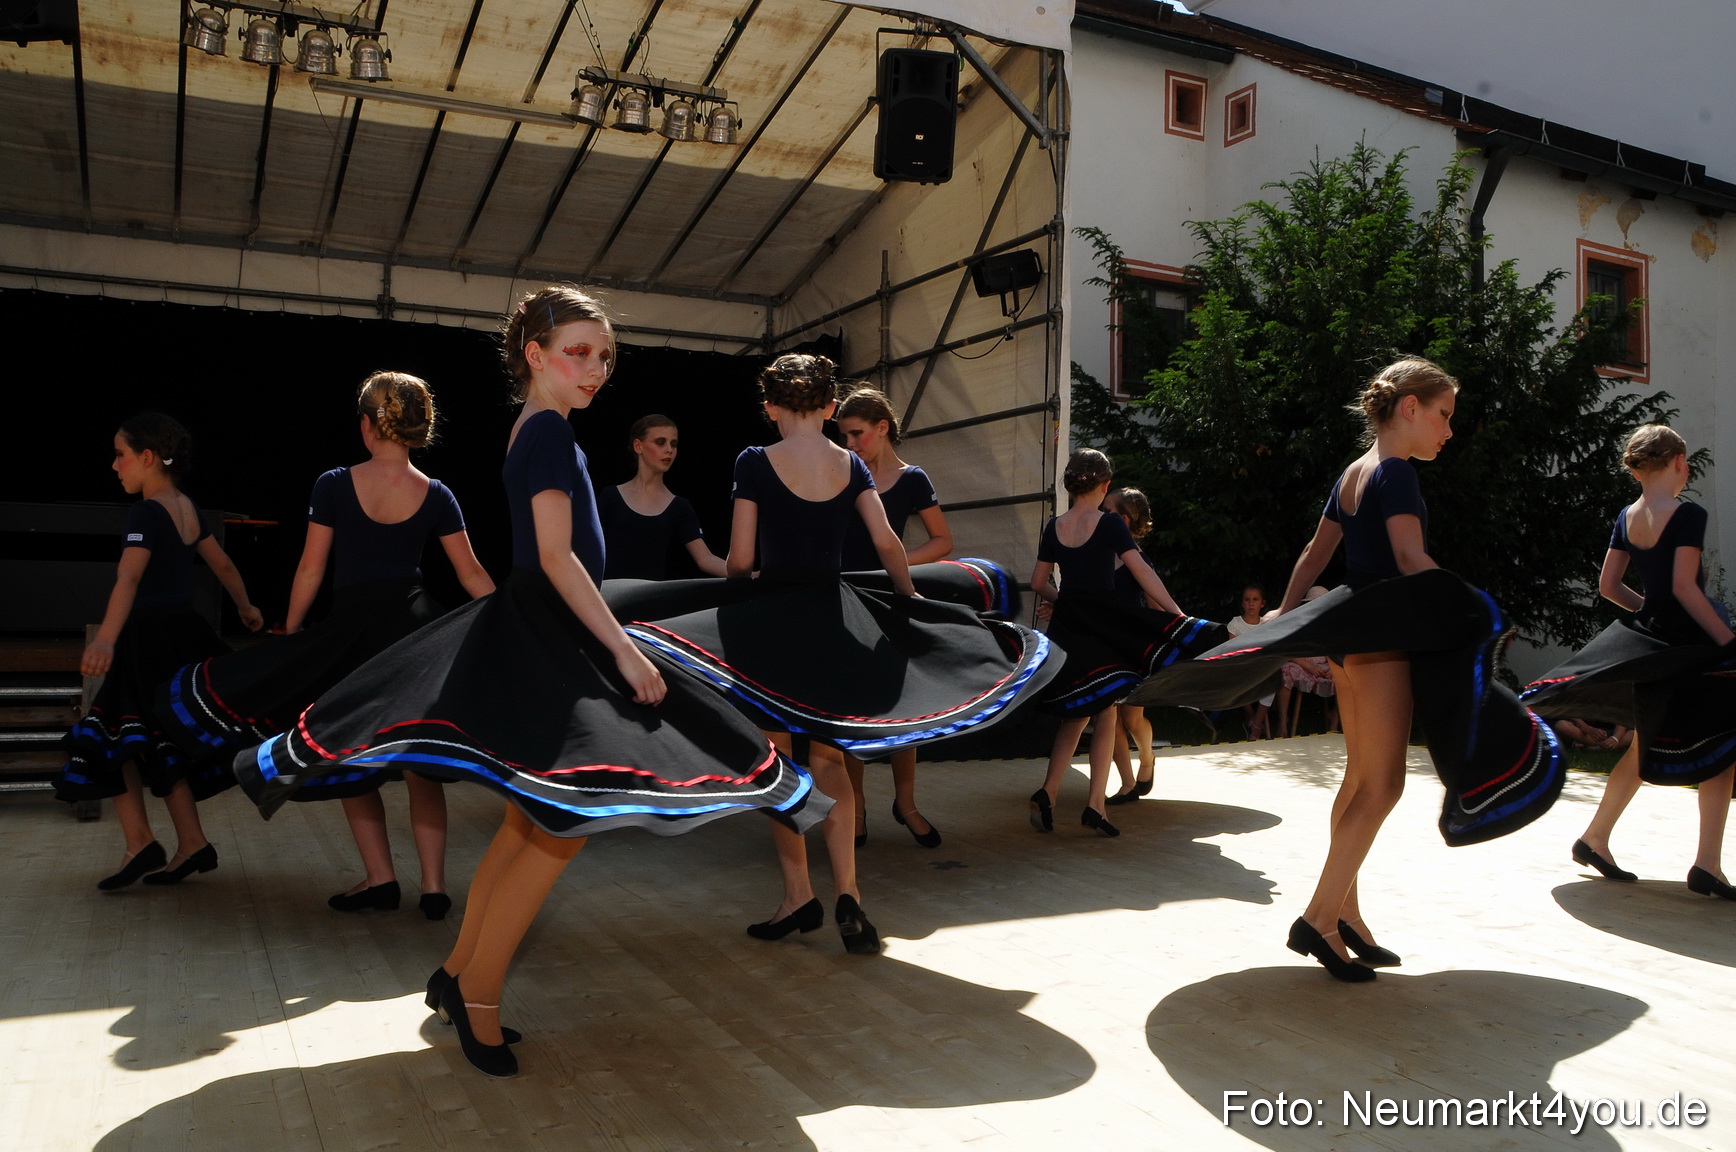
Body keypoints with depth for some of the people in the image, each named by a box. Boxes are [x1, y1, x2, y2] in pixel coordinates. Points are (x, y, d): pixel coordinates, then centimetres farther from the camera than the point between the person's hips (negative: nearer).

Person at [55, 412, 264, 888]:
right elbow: (223, 564, 22)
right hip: (185, 634, 8)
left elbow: (129, 577, -29)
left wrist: (106, 639, -40)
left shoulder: (146, 512, -14)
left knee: (112, 738, 0)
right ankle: (191, 844, 15)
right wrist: (246, 608, 39)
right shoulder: (188, 508, 10)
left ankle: (140, 842, -7)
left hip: (151, 640, -8)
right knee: (163, 744, 14)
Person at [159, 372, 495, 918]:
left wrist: (288, 637, 12)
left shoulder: (334, 486, -6)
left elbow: (310, 571, -1)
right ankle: (434, 884, 7)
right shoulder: (436, 496, -2)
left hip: (351, 631, -2)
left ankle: (381, 878, 11)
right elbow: (474, 577, 1)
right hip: (418, 628, 2)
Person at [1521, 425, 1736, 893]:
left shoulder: (1627, 517, 6)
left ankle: (1595, 838, 23)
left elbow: (1609, 585, 8)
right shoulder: (1688, 514, -14)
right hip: (1687, 646, -7)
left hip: (1644, 642, 7)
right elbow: (1685, 587, -19)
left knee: (1646, 746, 19)